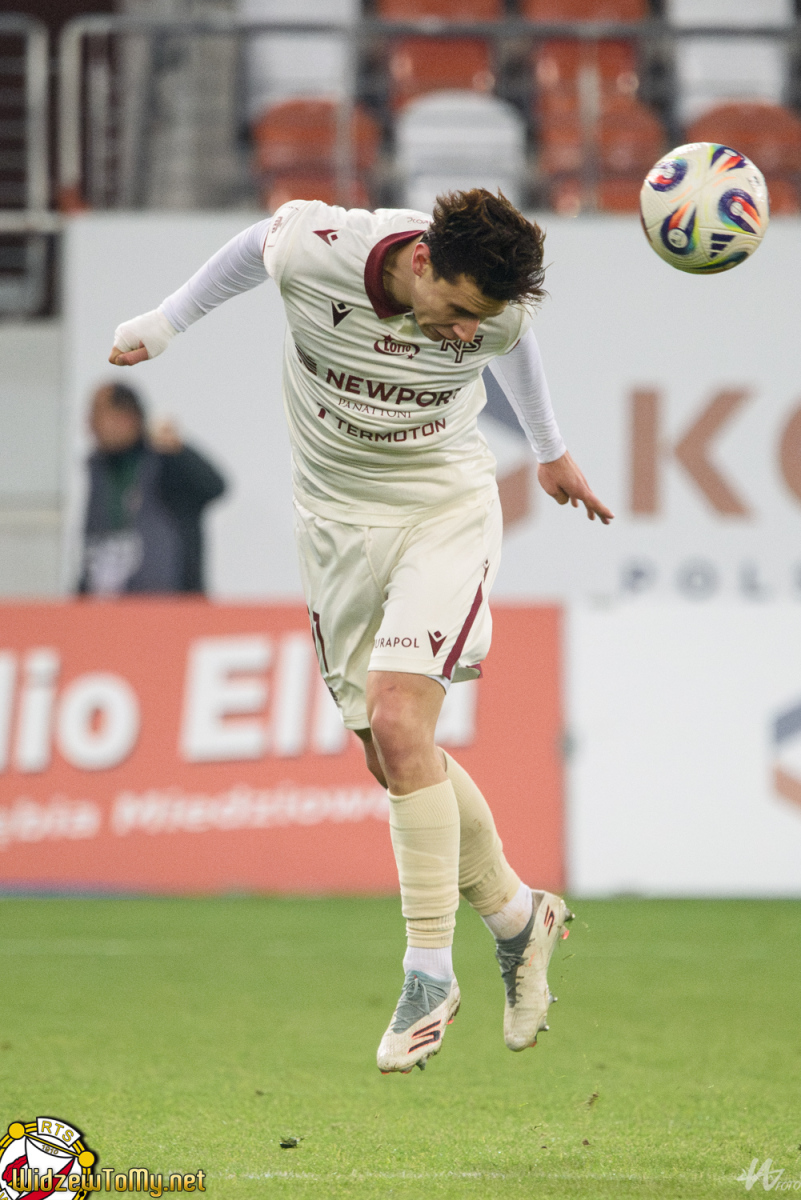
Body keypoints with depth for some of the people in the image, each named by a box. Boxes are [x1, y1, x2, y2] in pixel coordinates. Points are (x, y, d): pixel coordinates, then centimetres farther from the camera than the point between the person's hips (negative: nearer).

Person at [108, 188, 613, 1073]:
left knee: (398, 725, -20)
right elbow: (257, 244, 4)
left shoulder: (495, 313, -17)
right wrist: (163, 324, 15)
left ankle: (429, 974, -11)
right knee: (391, 758, 2)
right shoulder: (312, 251, -21)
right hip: (337, 521, 2)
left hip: (445, 511, -2)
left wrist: (551, 452, 26)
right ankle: (517, 918, 23)